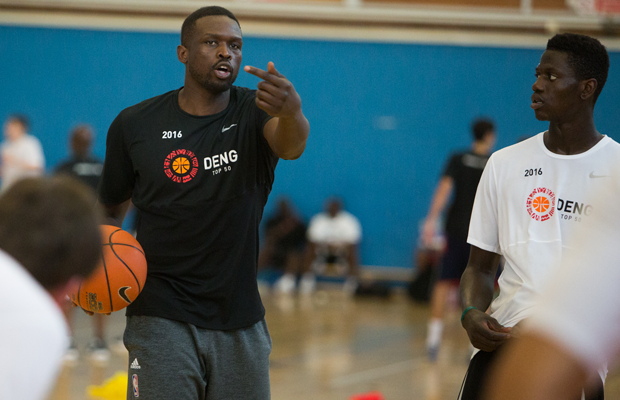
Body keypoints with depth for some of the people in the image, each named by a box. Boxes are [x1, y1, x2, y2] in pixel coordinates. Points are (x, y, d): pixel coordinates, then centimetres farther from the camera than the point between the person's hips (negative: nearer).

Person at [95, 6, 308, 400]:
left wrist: (292, 111, -51)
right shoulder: (135, 125, -1)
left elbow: (290, 146, -27)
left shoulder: (254, 113, -3)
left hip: (242, 321, 1)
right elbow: (111, 210, 11)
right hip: (162, 319, -1)